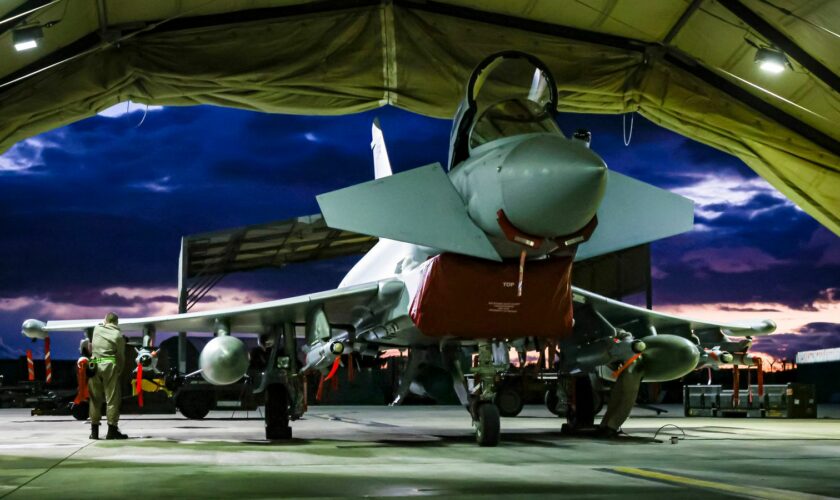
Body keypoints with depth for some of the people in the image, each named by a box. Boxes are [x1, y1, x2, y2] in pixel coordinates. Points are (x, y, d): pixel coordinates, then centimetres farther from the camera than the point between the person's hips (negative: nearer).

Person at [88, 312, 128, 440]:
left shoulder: (97, 329, 10)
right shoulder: (118, 335, -1)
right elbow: (120, 356, -1)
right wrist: (120, 370, 8)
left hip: (94, 365, 4)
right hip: (110, 366, -4)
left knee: (95, 398, 10)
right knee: (112, 399, 0)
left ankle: (94, 431, 13)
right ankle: (112, 430, -1)